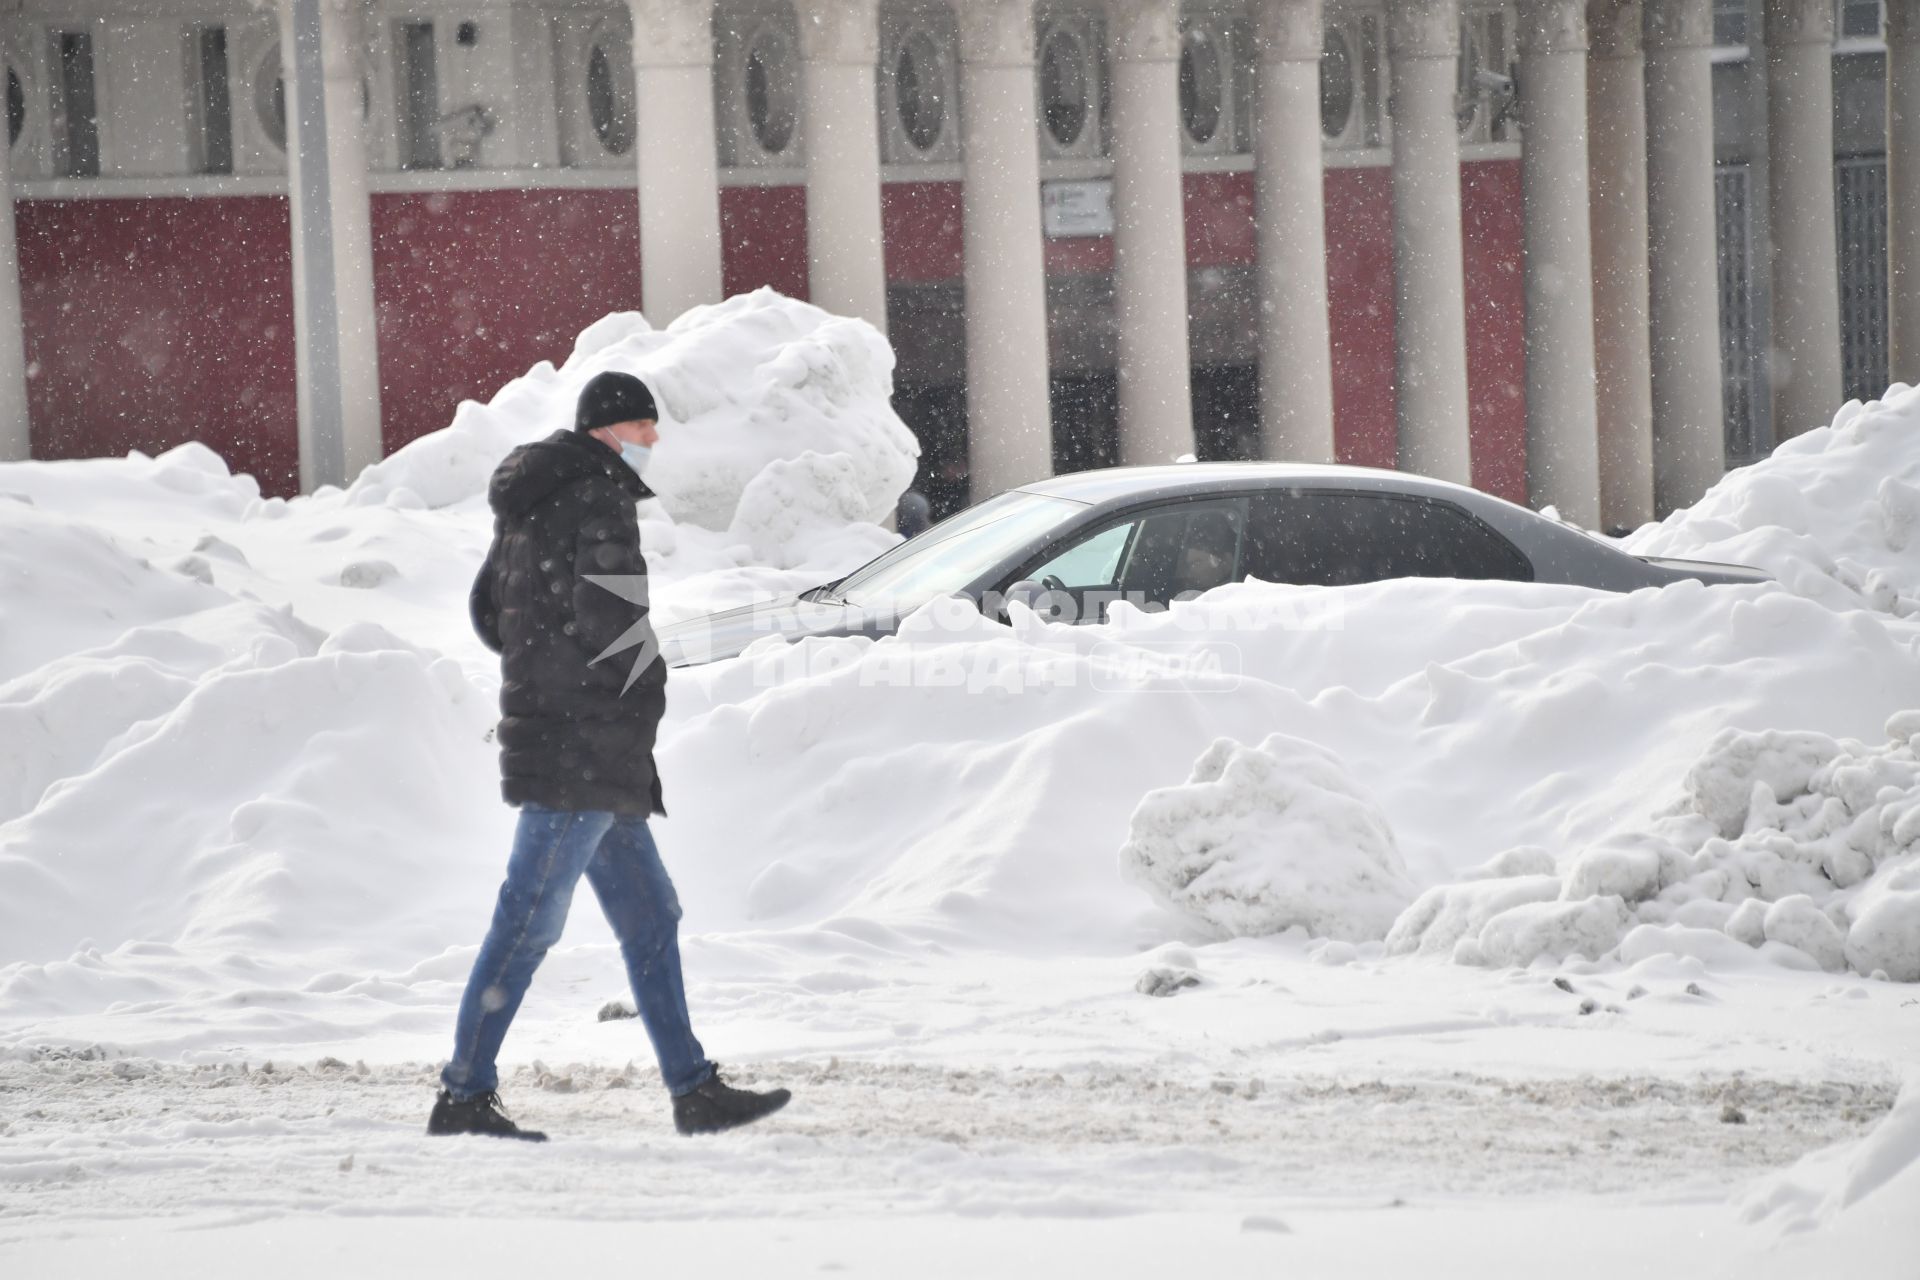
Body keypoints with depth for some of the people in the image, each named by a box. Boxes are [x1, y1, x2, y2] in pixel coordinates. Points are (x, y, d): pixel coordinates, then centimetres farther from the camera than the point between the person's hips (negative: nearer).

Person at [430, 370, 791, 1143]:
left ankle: (693, 1088, 14)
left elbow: (487, 611, 21)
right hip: (583, 746, -10)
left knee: (649, 916, 12)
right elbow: (606, 609, -23)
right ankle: (463, 1096, -6)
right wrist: (646, 673, -6)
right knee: (529, 922, -8)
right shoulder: (600, 498, -12)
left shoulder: (529, 507, 17)